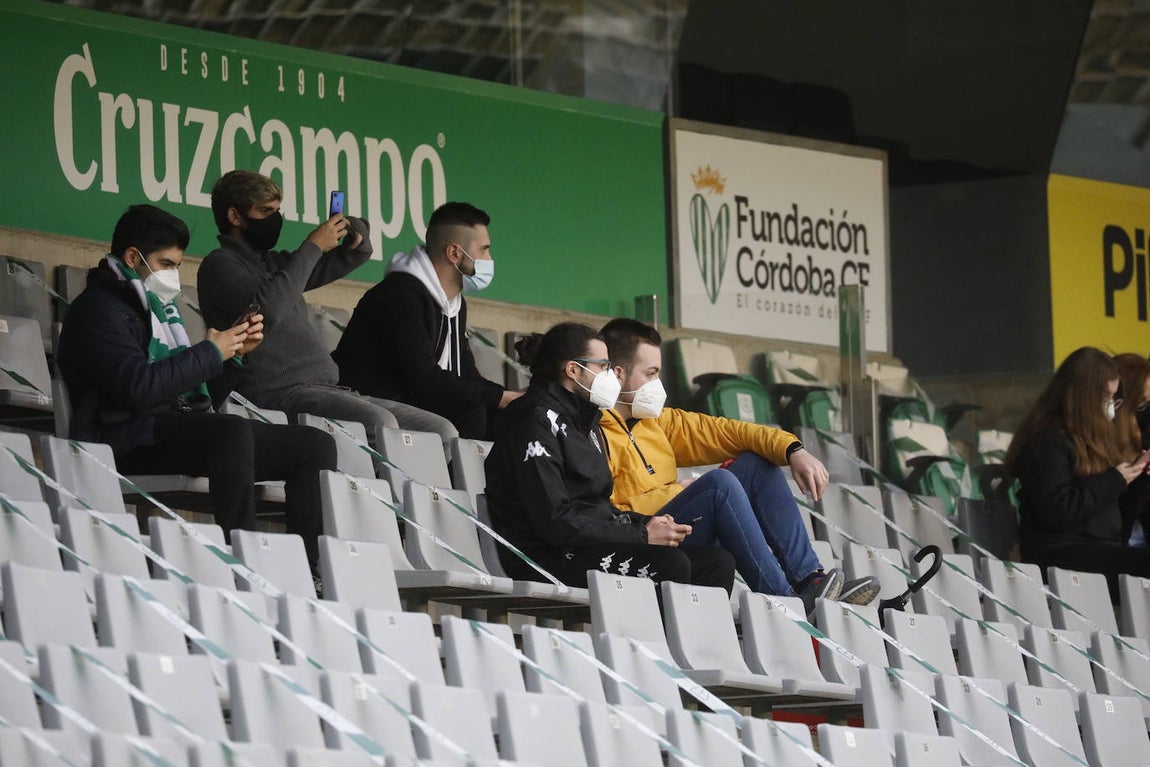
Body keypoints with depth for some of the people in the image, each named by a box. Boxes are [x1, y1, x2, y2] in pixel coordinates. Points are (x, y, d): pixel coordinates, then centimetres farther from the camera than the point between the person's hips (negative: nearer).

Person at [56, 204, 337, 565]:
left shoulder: (156, 309, 26)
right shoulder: (98, 309, -2)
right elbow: (138, 387, -19)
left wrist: (234, 353, 11)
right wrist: (210, 352, -9)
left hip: (182, 429, 9)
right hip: (130, 438, -9)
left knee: (317, 446, -2)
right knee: (235, 432, -37)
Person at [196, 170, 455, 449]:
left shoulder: (272, 262, 25)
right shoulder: (221, 264, 1)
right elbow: (268, 308, -18)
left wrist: (356, 234, 10)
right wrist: (313, 247, -10)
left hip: (328, 389, 9)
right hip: (279, 393, -9)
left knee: (442, 430, -3)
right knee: (380, 424, -34)